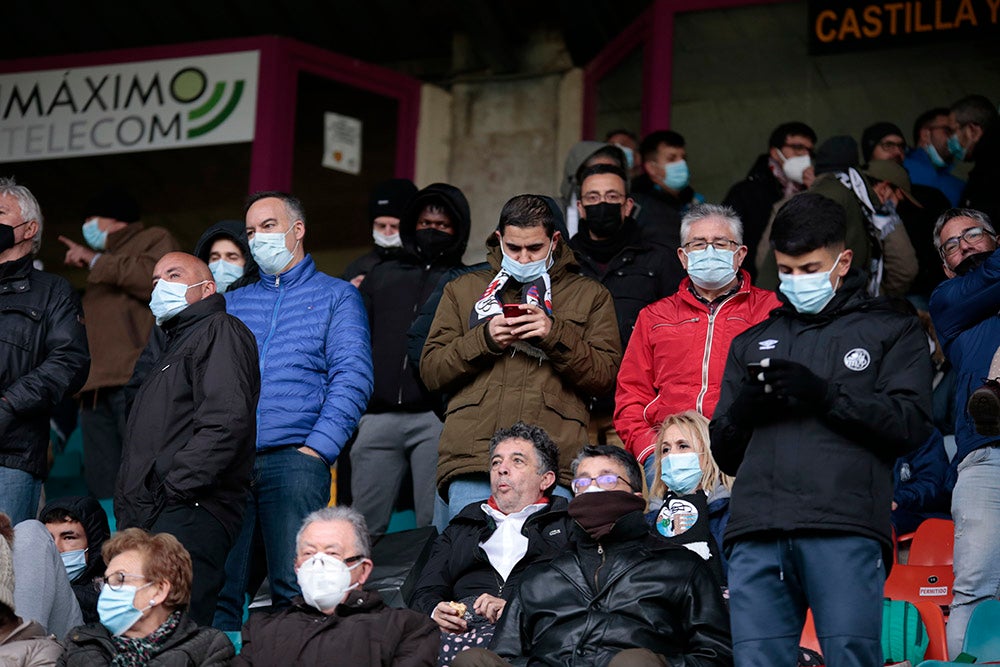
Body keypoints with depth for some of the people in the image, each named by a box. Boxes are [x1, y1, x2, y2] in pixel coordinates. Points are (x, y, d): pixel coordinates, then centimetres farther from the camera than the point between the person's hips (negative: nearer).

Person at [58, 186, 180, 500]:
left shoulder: (154, 239, 12)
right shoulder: (101, 275, 38)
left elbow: (158, 280, -10)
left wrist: (97, 262, -4)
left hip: (138, 381, -8)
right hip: (97, 389, 8)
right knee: (102, 491, -4)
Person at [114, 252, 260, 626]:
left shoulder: (219, 332, 0)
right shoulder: (172, 345, 31)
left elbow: (226, 423, -17)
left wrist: (172, 488, -18)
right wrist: (127, 510, 17)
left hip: (189, 513, -10)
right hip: (147, 519, 10)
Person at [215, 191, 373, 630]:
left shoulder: (336, 297, 11)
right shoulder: (233, 303, 23)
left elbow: (352, 378, 0)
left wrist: (318, 446, -12)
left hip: (294, 457, -3)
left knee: (294, 589, -11)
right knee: (217, 588, -2)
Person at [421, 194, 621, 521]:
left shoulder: (590, 295, 18)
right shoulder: (463, 290, 21)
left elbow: (605, 376, 7)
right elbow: (431, 371, 13)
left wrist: (555, 335, -7)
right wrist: (484, 338, -3)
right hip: (473, 454, 1)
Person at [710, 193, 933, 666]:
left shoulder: (892, 330, 18)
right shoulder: (753, 342, 28)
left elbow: (911, 424, 2)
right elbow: (725, 454, 25)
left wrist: (824, 393, -8)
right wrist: (743, 409, 3)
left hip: (846, 528, -3)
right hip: (757, 536, 3)